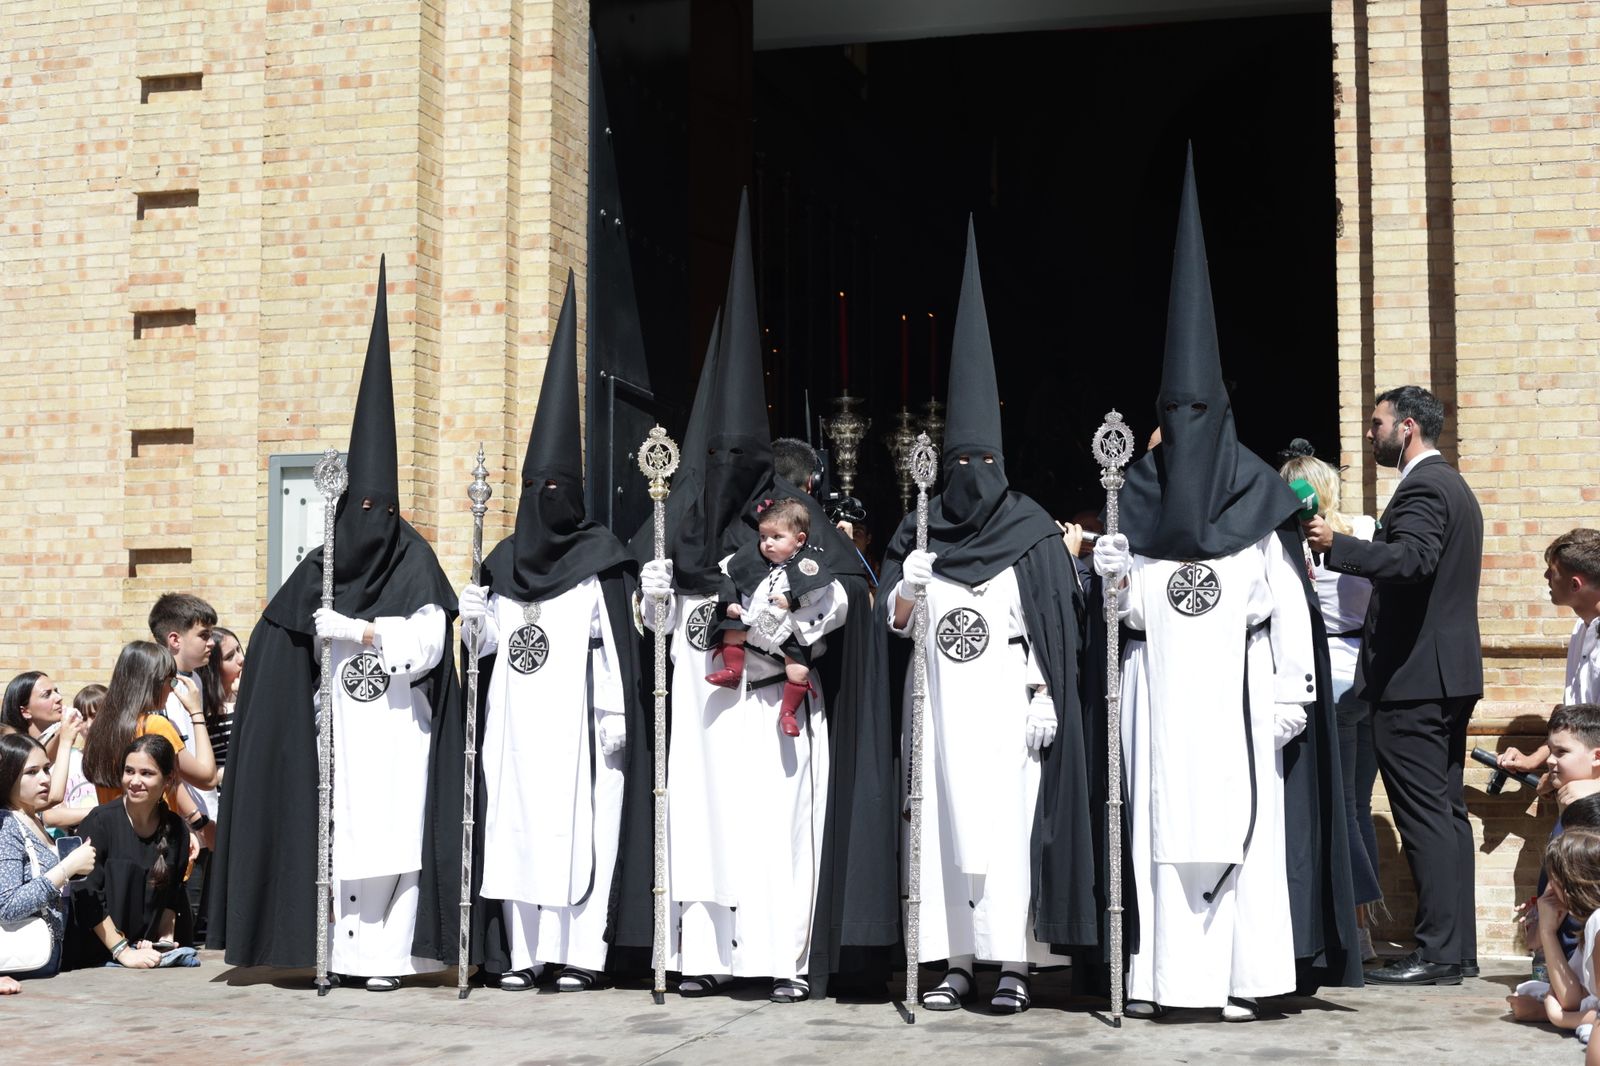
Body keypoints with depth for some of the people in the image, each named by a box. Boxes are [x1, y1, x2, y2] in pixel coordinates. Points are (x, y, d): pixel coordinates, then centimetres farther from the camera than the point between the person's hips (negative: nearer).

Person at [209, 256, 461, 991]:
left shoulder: (415, 561, 0)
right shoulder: (323, 566, 7)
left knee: (395, 833, -6)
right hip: (341, 724, 2)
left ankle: (387, 953, -3)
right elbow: (282, 634, 3)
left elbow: (427, 643, -10)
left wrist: (354, 629, -11)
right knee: (346, 833, 1)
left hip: (400, 725, -2)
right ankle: (351, 952, 6)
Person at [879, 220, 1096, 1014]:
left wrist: (1046, 699, -8)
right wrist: (908, 585, -11)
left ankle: (1014, 964, -1)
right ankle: (955, 962, 6)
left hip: (1006, 708, -3)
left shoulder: (1033, 532, 3)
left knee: (1006, 824, -7)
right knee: (942, 822, 1)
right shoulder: (919, 532, 10)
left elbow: (1057, 627, 0)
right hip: (938, 705, 3)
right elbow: (892, 623, 10)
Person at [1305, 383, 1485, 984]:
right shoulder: (1454, 487, 20)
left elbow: (1412, 559, -29)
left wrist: (1335, 545, -33)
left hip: (1413, 677, -10)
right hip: (1451, 674, 10)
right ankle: (1458, 949, 16)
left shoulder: (1423, 488, -12)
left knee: (1425, 816, -8)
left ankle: (1437, 952, -6)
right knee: (1446, 812, 11)